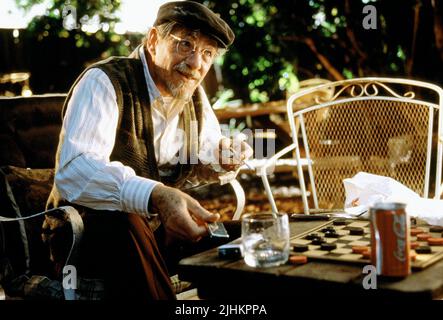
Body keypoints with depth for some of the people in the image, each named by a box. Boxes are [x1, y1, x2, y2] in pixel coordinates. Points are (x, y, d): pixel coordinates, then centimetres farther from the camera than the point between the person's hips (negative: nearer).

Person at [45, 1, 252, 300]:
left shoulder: (194, 94, 5)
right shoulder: (104, 82, -18)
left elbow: (199, 165, 18)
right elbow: (74, 172, -35)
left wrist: (221, 157, -8)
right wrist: (155, 196, -51)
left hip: (160, 227, 7)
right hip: (92, 227, -6)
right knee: (125, 225, -36)